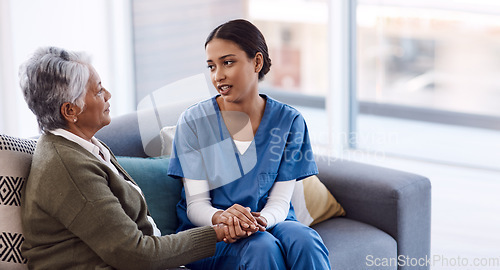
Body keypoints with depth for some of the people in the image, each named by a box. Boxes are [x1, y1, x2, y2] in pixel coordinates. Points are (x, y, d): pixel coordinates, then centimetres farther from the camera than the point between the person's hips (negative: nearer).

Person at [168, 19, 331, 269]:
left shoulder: (288, 121, -1)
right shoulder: (193, 121, -5)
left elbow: (280, 200, -3)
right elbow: (196, 204, -8)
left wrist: (259, 220, -28)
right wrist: (220, 217, -33)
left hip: (269, 221, 2)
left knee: (303, 240, -32)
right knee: (262, 247, -33)